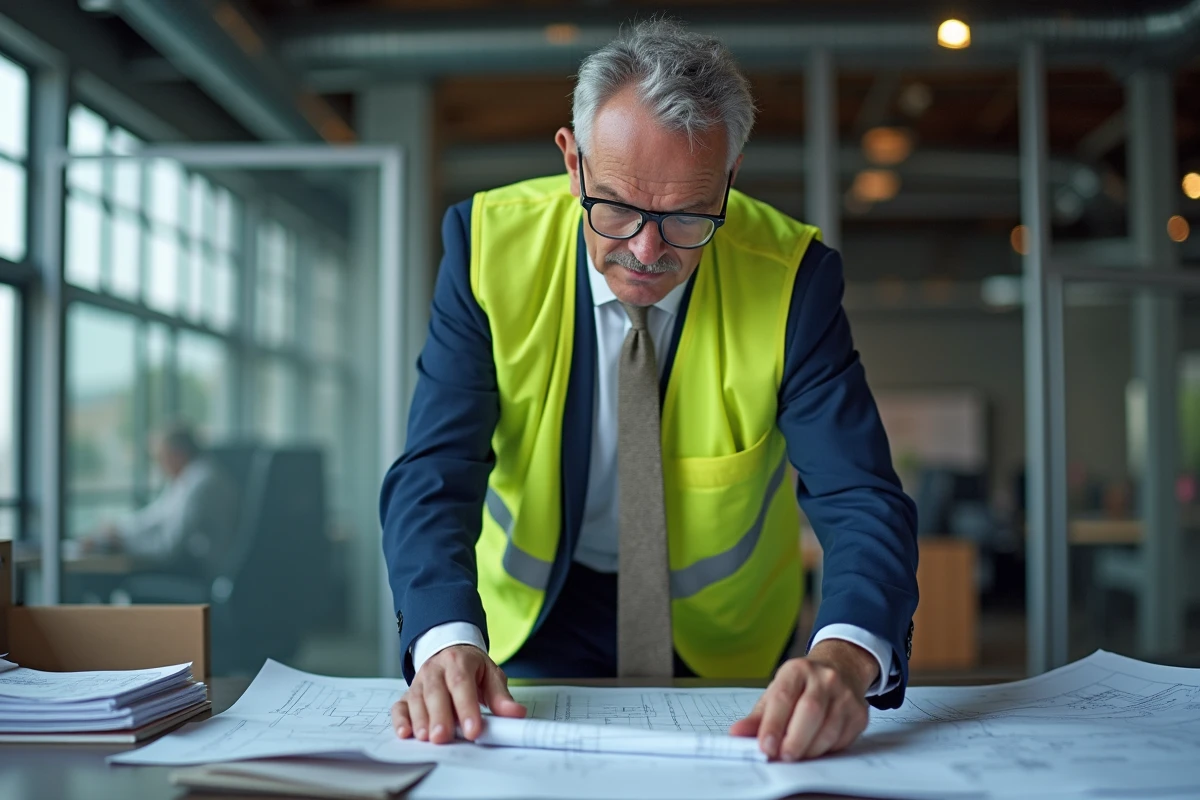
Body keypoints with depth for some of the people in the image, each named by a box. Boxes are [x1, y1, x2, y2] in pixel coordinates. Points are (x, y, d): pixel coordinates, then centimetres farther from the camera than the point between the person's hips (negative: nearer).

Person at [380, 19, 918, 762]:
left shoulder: (791, 276, -19)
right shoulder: (492, 242, -17)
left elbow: (863, 502, -24)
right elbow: (435, 474, -21)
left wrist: (842, 658, -46)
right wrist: (448, 639, -41)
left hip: (721, 641, 1)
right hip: (539, 616, 0)